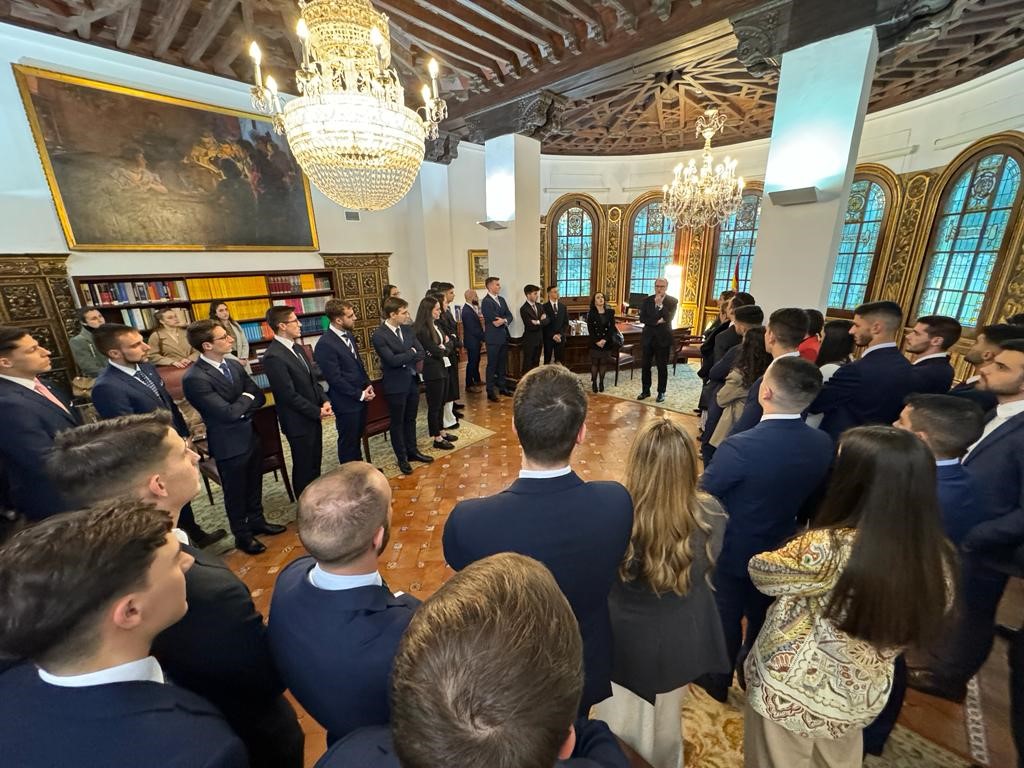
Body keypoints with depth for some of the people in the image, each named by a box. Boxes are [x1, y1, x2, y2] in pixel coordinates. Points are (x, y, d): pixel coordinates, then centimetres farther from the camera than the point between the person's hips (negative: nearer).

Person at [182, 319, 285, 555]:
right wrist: (246, 399, -9)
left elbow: (260, 397, 3)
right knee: (235, 493, 14)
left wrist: (241, 409, -14)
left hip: (252, 436, 6)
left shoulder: (234, 365, 0)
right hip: (230, 445, -6)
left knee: (254, 486, 23)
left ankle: (256, 521, 44)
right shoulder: (194, 379, -23)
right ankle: (242, 535, 35)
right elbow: (228, 413, -26)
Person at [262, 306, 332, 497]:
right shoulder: (273, 356, -21)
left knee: (315, 462, 21)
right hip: (299, 422, -8)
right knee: (303, 466, 9)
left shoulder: (297, 347, 7)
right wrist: (318, 412, -15)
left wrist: (325, 401, -3)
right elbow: (289, 395, -22)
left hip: (313, 417, 8)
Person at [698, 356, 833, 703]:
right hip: (781, 553, 5)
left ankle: (717, 681, 44)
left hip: (732, 552, -4)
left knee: (725, 618, 20)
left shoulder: (740, 446, -35)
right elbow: (812, 504, 0)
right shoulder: (823, 444, -16)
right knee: (763, 617, 28)